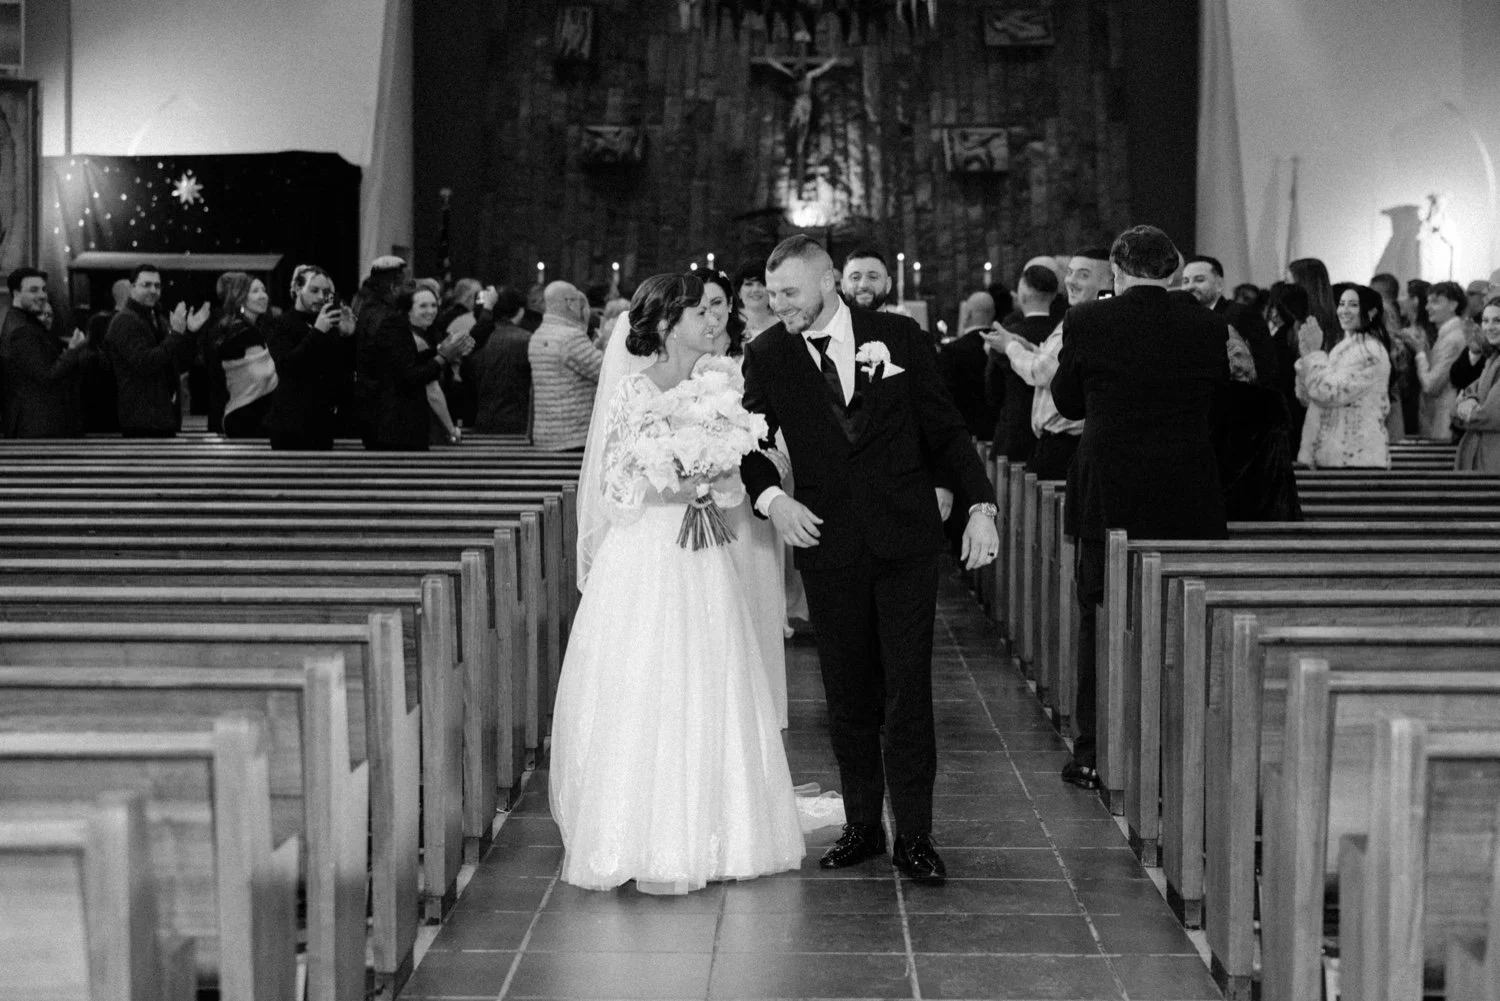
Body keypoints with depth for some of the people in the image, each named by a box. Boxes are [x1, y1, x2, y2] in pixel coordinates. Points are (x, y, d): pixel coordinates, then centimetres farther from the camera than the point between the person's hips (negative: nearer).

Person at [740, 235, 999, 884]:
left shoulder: (898, 337, 1)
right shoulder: (767, 355, 3)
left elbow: (944, 427, 5)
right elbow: (749, 442, 4)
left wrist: (981, 504, -3)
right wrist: (770, 497, -16)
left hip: (905, 541, -1)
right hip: (828, 542, 1)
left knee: (908, 692, -1)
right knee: (848, 697, 7)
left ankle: (914, 836, 6)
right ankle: (861, 826, 20)